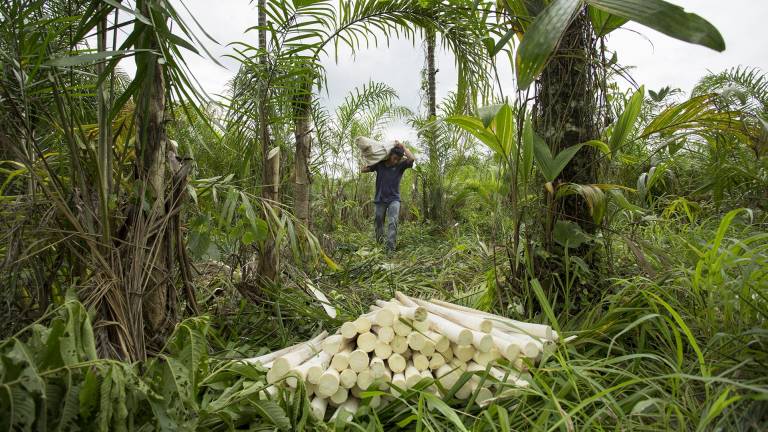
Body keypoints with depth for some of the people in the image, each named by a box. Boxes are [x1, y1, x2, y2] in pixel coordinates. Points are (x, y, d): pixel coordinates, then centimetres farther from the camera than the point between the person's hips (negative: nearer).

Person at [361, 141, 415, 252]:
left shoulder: (400, 165, -4)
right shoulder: (379, 164, -1)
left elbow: (412, 159, -22)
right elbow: (363, 170, 5)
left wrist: (402, 146, -15)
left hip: (394, 199, -2)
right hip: (380, 199, 2)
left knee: (392, 223, -20)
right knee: (378, 223, 11)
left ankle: (390, 248, -28)